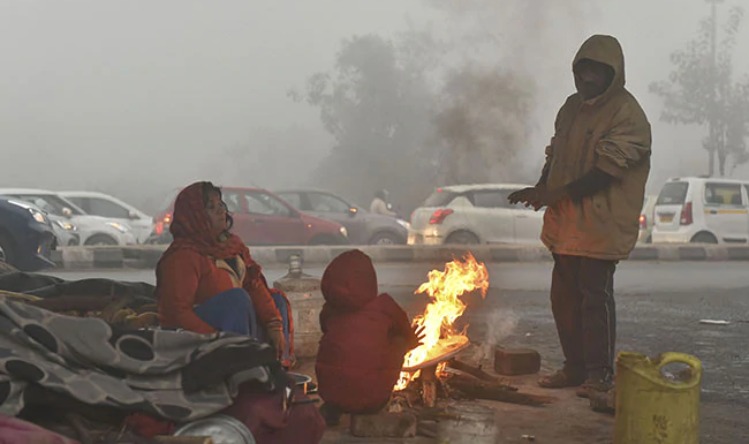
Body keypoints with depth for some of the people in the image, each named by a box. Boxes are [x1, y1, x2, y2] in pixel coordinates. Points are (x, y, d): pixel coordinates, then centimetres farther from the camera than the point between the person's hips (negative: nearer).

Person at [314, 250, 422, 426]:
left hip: (331, 392, 3)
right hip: (373, 396, -3)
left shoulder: (329, 309, 4)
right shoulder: (384, 306, -2)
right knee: (400, 340, 18)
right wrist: (410, 342, 46)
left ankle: (333, 408, 17)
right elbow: (408, 336, 18)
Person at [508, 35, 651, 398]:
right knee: (564, 295, 11)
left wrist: (556, 194, -22)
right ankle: (575, 367, 24)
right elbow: (555, 153, 19)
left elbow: (607, 171, -19)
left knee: (595, 295, -3)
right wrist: (541, 187, -1)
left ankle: (600, 373, 8)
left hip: (601, 224, -8)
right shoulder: (573, 106, 13)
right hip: (566, 221, 8)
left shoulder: (627, 114, -11)